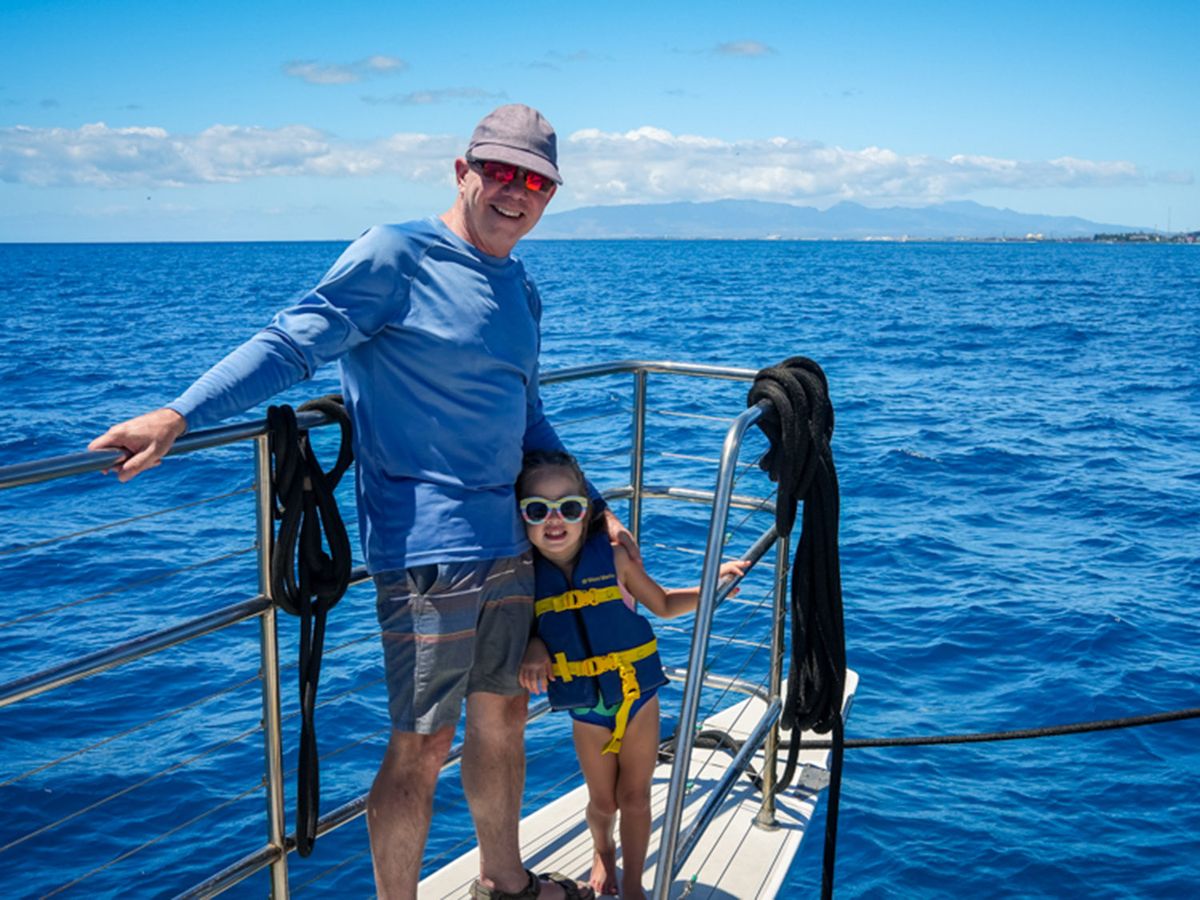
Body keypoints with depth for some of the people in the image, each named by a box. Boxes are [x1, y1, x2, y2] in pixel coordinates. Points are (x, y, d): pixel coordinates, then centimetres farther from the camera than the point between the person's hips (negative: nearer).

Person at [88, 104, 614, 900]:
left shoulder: (519, 288, 14)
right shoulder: (396, 255, -8)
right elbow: (293, 344, -16)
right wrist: (178, 415, -28)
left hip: (509, 539, 8)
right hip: (426, 545, -8)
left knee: (503, 715, 19)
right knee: (421, 747, 0)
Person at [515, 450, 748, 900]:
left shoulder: (613, 557, -14)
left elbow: (662, 604, 1)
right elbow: (526, 629, 1)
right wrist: (533, 647, -22)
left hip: (638, 694, -1)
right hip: (587, 708, 1)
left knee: (635, 797, 9)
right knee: (603, 802, 16)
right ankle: (602, 852, 49)